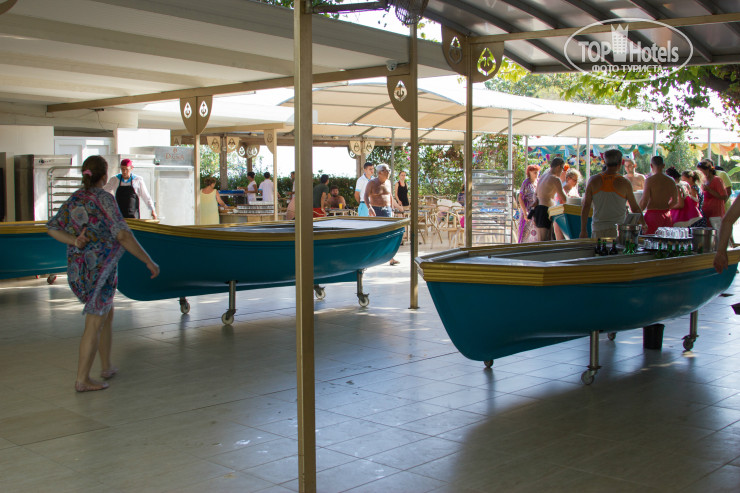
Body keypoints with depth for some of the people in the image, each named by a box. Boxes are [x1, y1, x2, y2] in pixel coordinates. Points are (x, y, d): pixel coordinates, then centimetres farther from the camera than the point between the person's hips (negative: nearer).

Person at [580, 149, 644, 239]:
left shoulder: (594, 180, 1)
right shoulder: (624, 183, -4)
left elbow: (585, 206, 1)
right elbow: (635, 208, 6)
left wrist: (583, 230, 7)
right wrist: (643, 224, 22)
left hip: (597, 229, 2)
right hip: (618, 231, -2)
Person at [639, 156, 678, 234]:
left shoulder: (649, 180, -11)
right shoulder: (671, 181, 6)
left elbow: (644, 201, -13)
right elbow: (675, 200, 13)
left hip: (652, 215, -6)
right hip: (667, 215, 6)